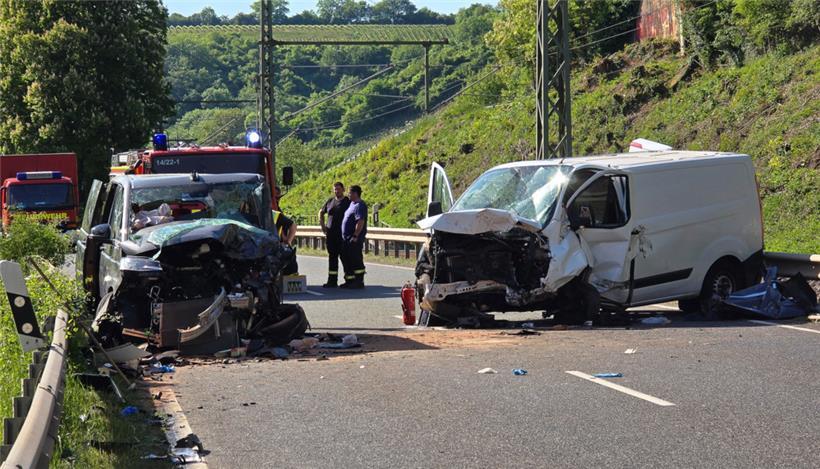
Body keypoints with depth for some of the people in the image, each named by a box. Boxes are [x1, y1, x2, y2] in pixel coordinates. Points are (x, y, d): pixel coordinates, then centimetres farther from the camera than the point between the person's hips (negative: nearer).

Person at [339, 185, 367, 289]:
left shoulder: (360, 205, -15)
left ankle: (359, 282, -1)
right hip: (346, 238, 10)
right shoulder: (352, 204, 16)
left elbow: (361, 222, -25)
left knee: (356, 260, -6)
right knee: (346, 259, 13)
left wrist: (355, 236, -27)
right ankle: (349, 281, 21)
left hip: (355, 239, -10)